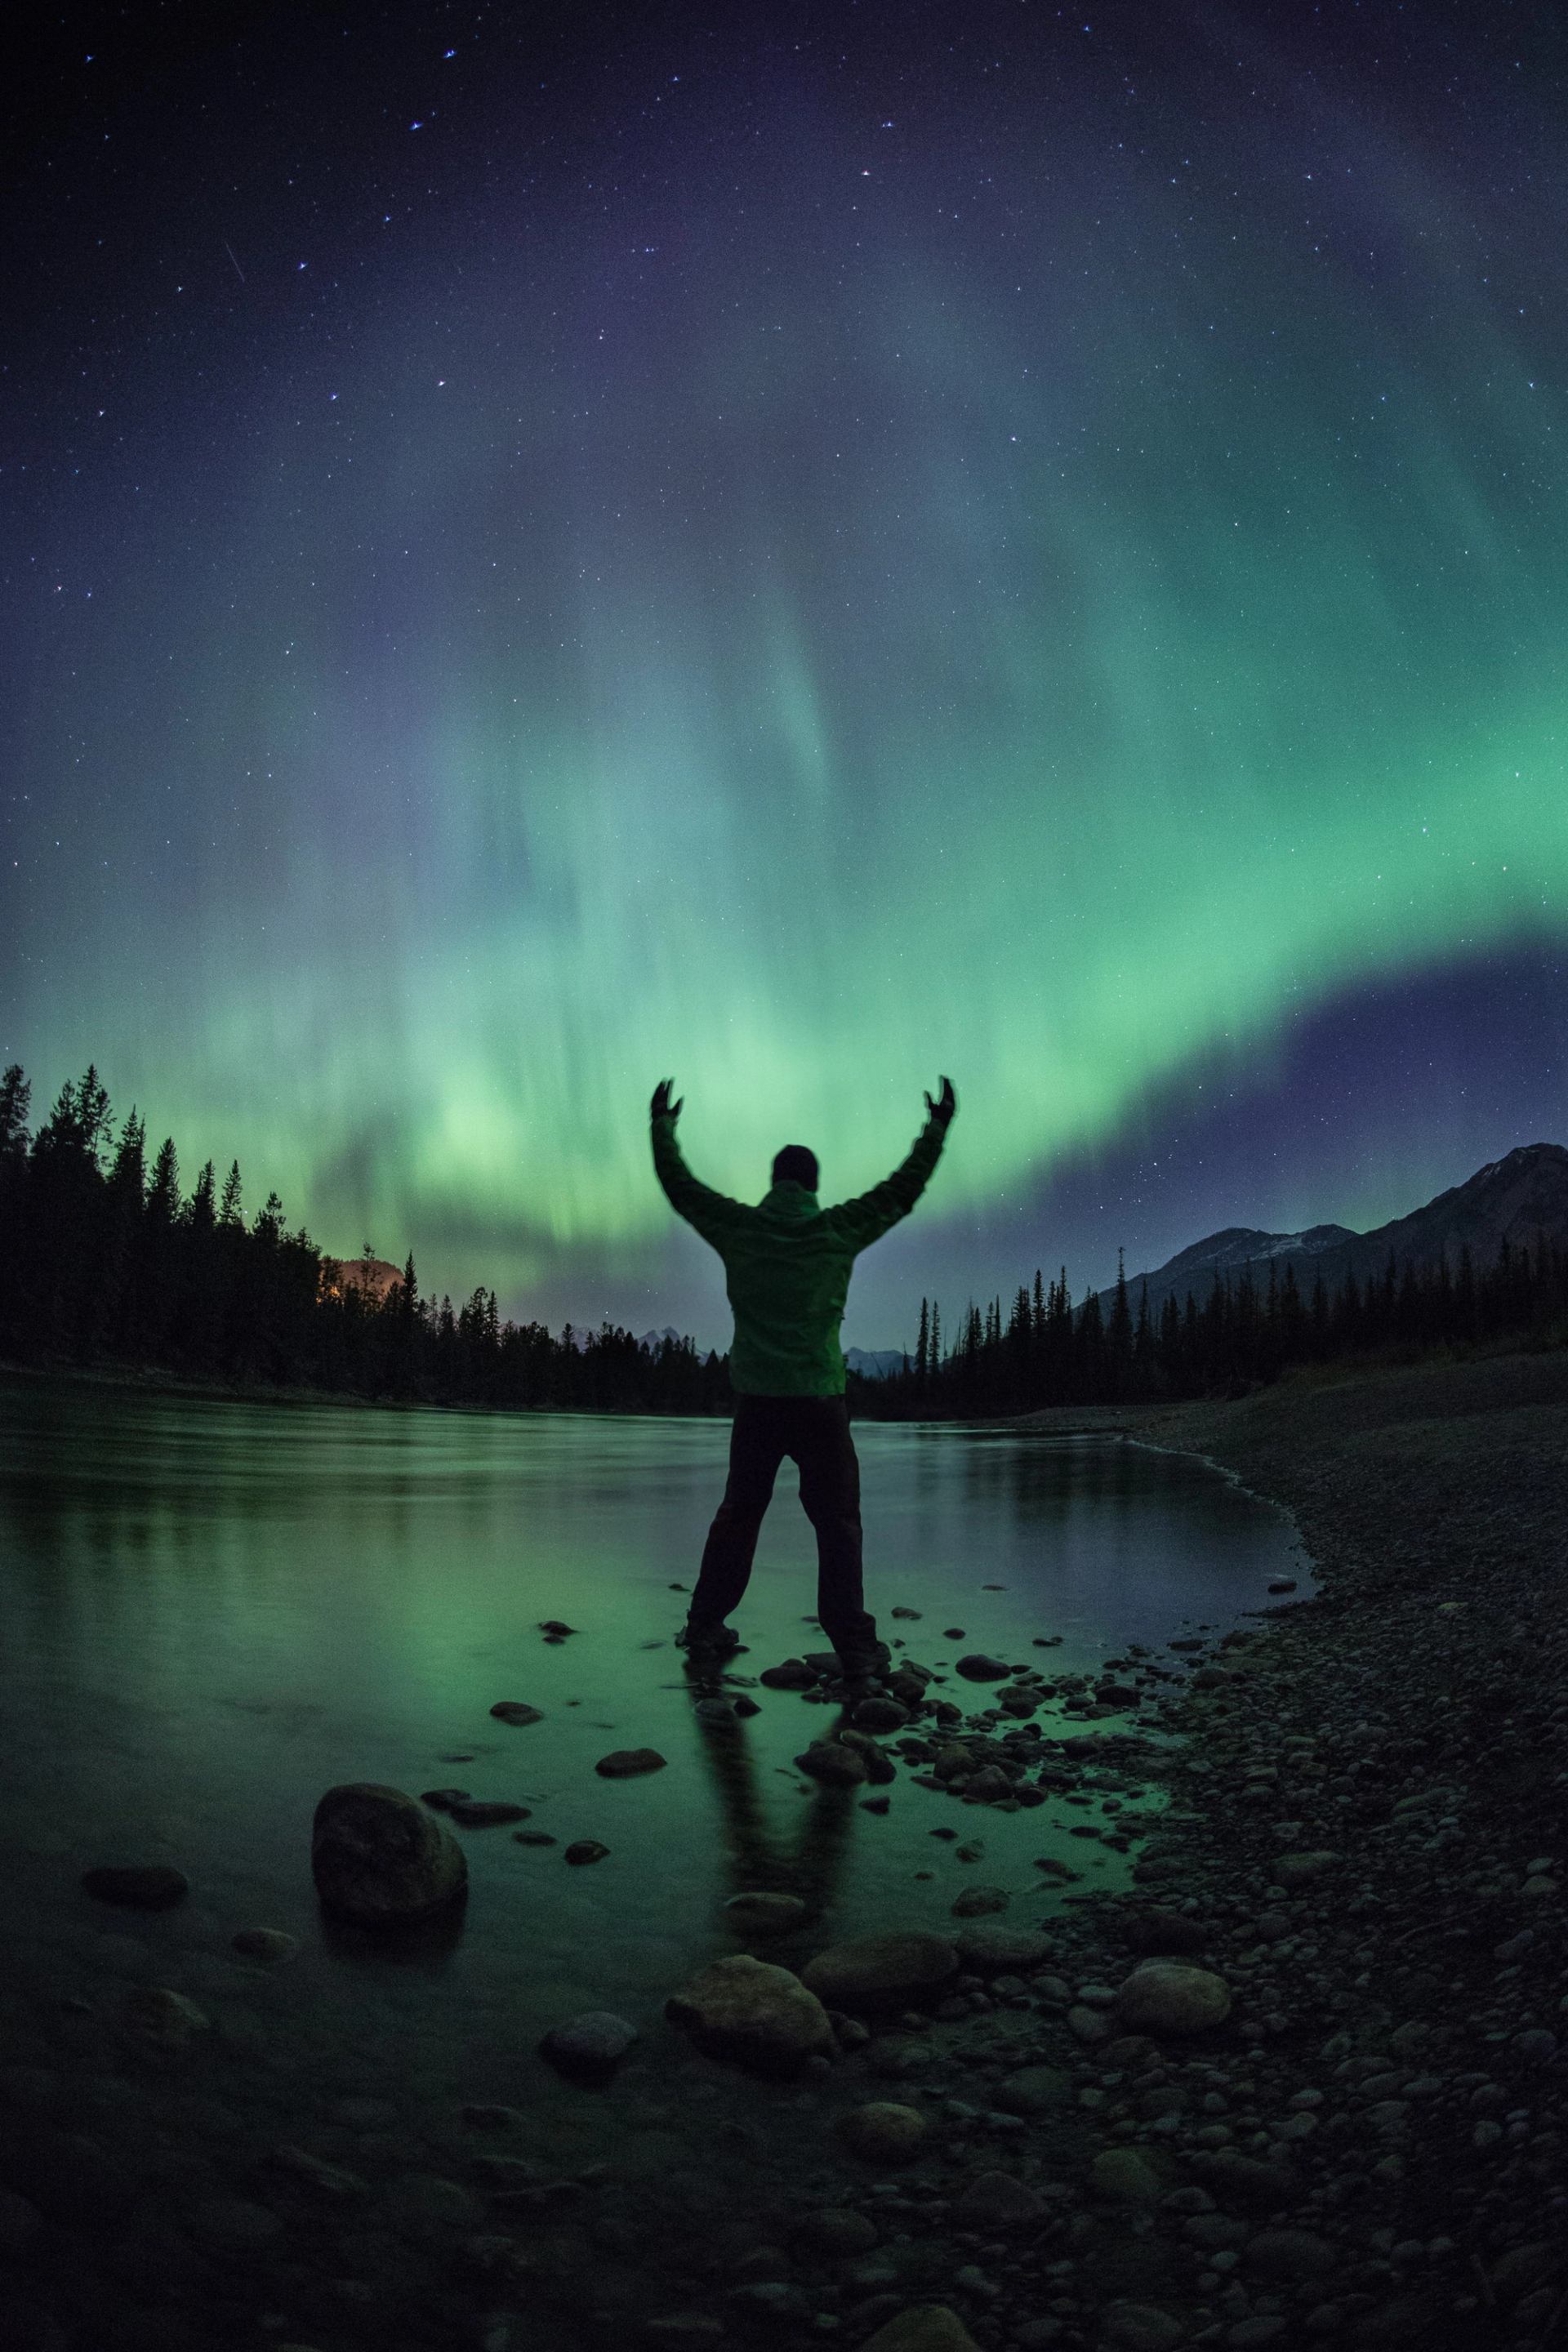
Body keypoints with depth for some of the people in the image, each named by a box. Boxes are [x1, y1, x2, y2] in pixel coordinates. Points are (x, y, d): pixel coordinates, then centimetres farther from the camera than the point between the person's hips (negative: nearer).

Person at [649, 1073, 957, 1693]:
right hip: (820, 1400, -2)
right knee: (837, 1522, 1)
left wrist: (661, 1128, 28)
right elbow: (903, 1189, 5)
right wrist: (936, 1132, 17)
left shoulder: (739, 1228, 1)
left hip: (756, 1401, 3)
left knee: (737, 1514, 14)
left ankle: (705, 1631, 19)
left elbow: (680, 1187, 14)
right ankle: (855, 1650, -3)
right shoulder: (838, 1230, -4)